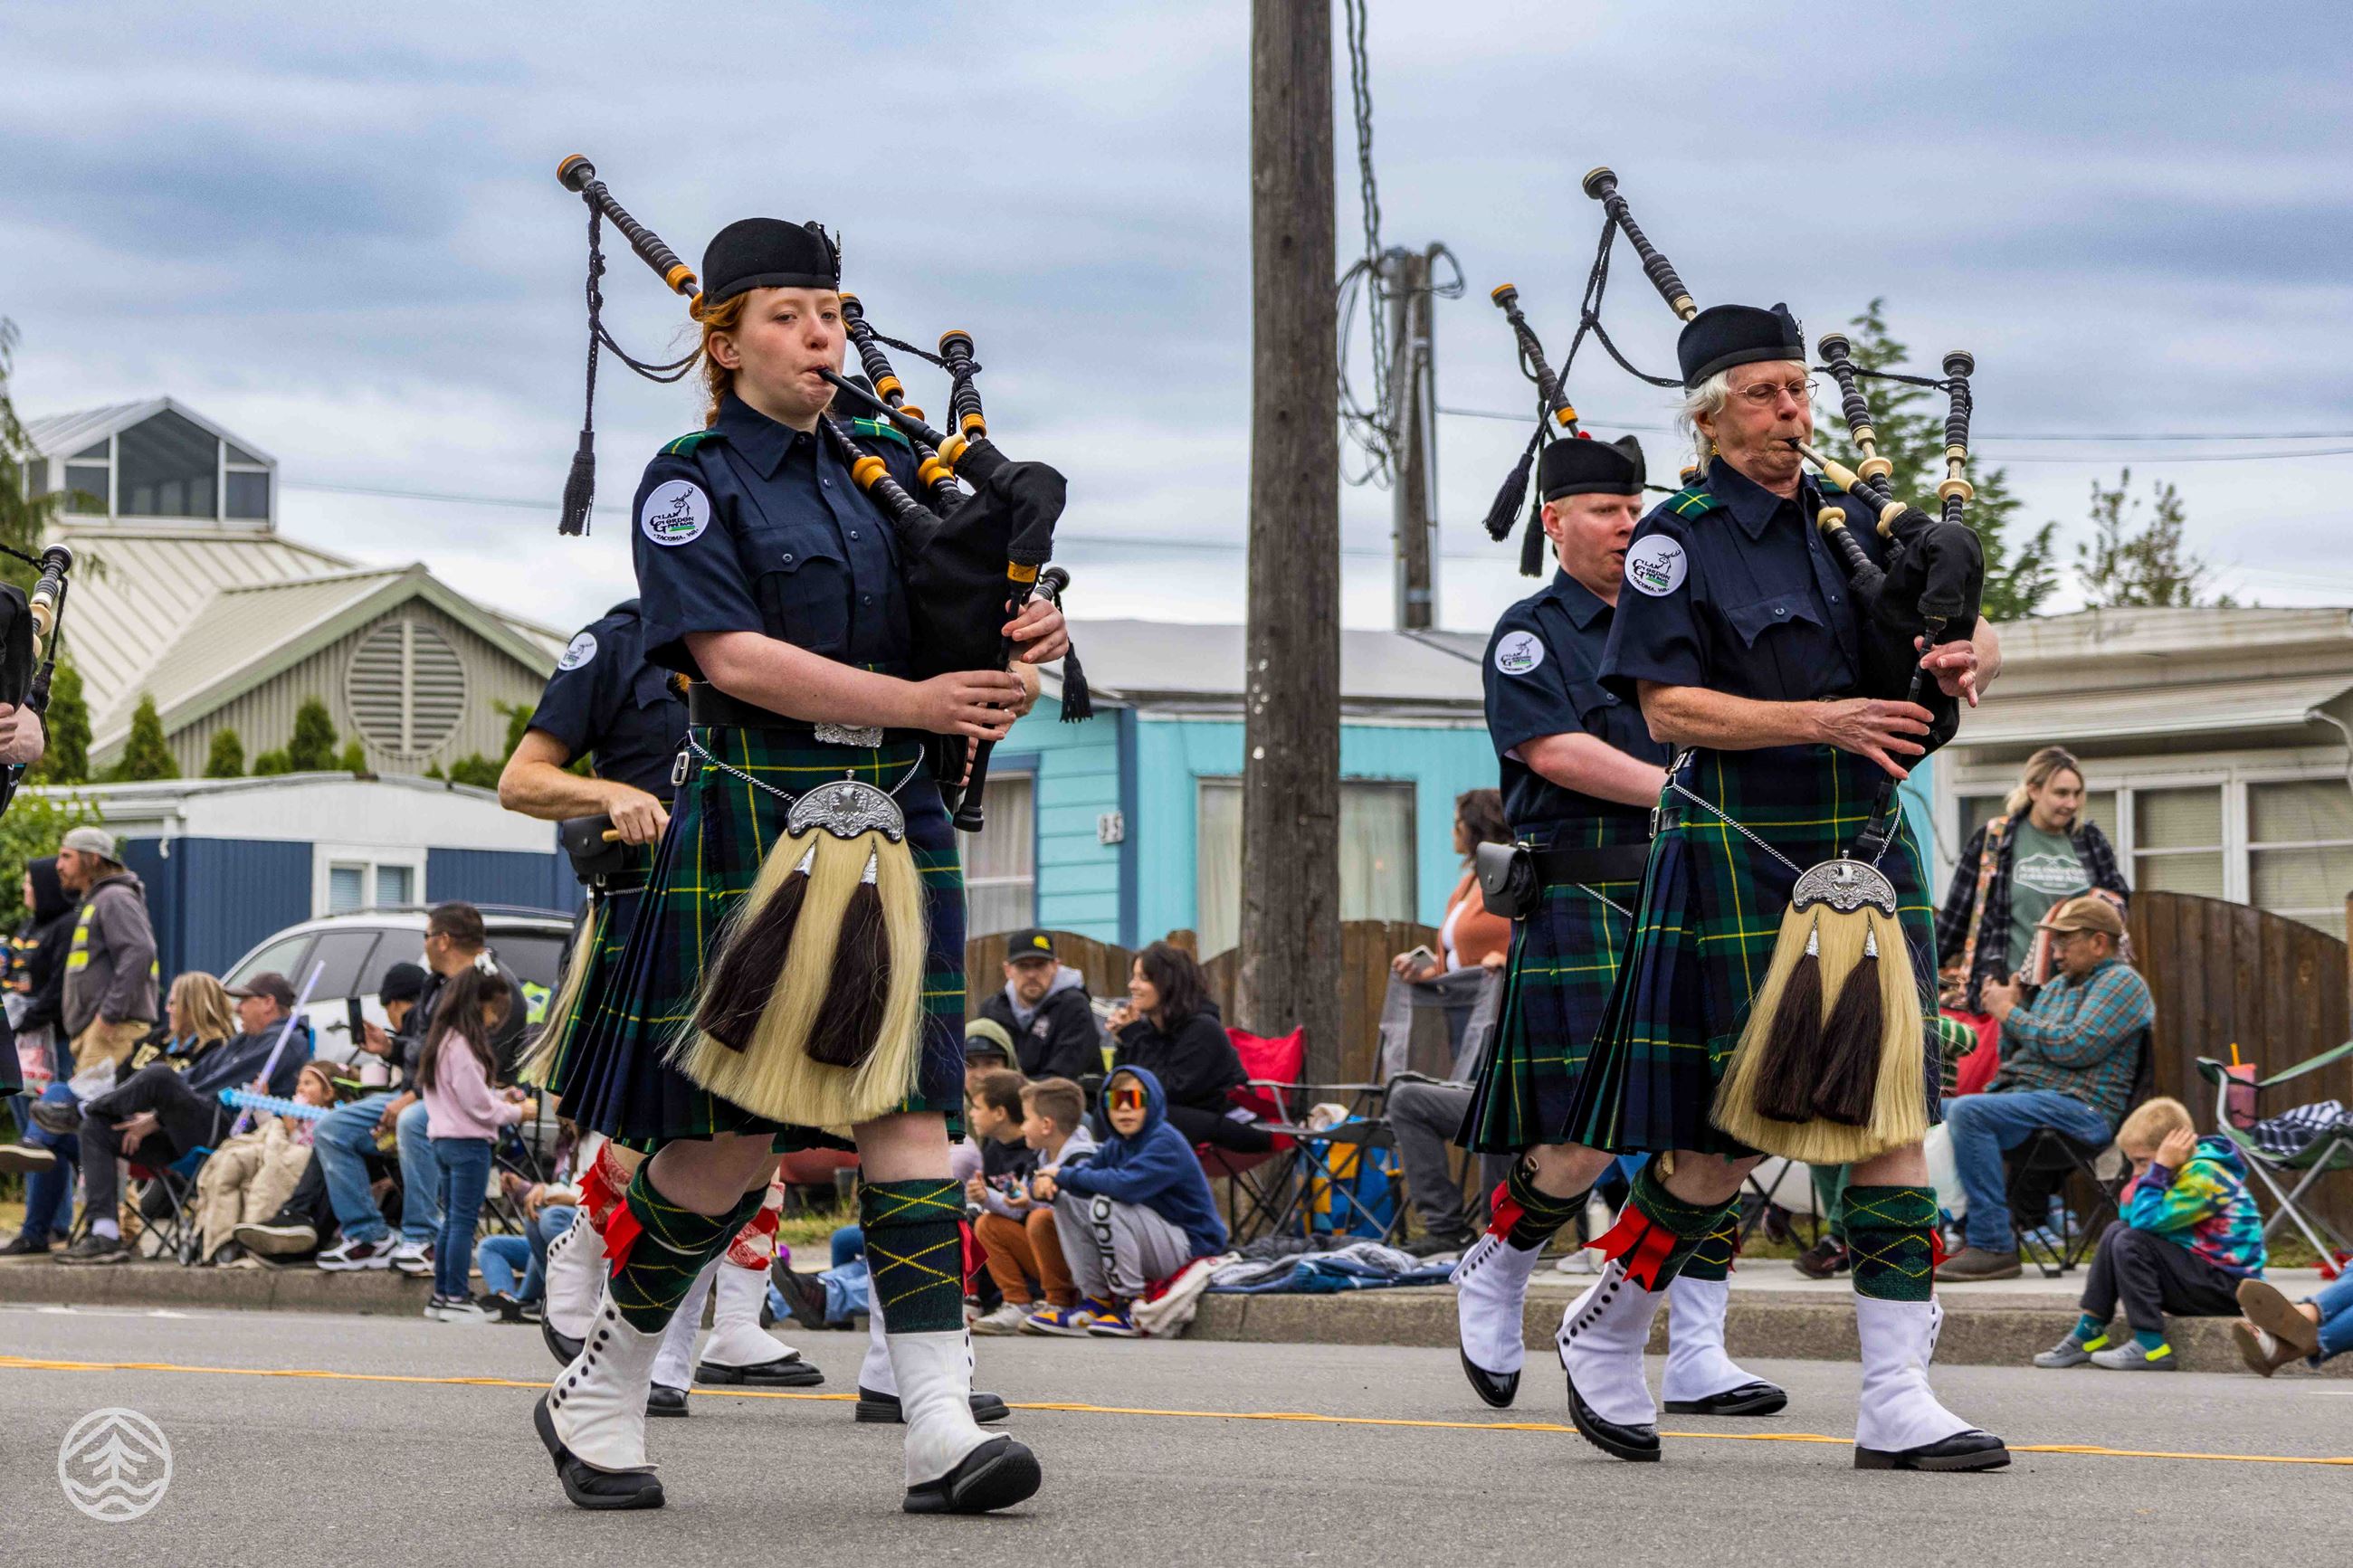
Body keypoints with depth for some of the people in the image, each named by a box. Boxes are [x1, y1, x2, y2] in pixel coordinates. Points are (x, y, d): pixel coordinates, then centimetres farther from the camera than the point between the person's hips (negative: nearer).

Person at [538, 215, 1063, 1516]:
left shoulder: (881, 467, 14)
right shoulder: (691, 481, -3)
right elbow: (732, 656, -15)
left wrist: (1029, 634, -9)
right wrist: (914, 701, -20)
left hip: (895, 824, 5)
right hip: (755, 825, -5)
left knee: (909, 1110, -3)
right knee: (726, 1134, -2)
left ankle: (941, 1431, -8)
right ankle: (599, 1399, 17)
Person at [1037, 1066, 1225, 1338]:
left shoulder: (1166, 1143, -18)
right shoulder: (1116, 1146, 9)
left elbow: (1127, 1185, -34)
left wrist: (1067, 1175, -21)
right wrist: (1043, 1183, -19)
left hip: (1190, 1248, -9)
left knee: (1105, 1205, -29)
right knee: (1066, 1201, 2)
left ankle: (1133, 1310, -20)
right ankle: (1095, 1303, 2)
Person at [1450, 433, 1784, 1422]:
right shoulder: (1529, 633, 2)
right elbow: (1555, 751, -12)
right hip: (1580, 905, -5)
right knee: (1584, 1137, -9)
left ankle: (1697, 1357, 1)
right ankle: (1493, 1271, 19)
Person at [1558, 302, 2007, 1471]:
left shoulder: (1854, 521, 11)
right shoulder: (1678, 540, -6)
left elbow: (1961, 631, 17)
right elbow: (1666, 709, -13)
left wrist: (1967, 659, -8)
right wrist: (1818, 722, -22)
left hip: (1867, 852, 6)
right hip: (1738, 862, -6)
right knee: (1732, 1131, -2)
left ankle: (1897, 1404, 0)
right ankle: (1603, 1332, 22)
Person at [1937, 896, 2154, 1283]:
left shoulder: (2121, 982, -3)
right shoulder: (2057, 987, 25)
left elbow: (2075, 1047, -17)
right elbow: (2015, 1055, 25)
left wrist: (2011, 1014, -8)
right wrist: (2008, 1011, 6)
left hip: (2077, 1106, -10)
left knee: (1968, 1112, -30)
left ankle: (1993, 1246, -29)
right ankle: (1973, 1233, 0)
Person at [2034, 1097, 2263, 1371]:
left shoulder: (2205, 1175, -18)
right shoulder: (2183, 1171, 11)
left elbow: (2147, 1219, -27)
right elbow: (2130, 1215, 11)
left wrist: (2159, 1166, -21)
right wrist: (2144, 1171, 1)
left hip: (2231, 1287, -10)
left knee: (2131, 1242, -22)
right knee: (2116, 1231, 12)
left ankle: (2150, 1347, -22)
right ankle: (2088, 1335, 8)